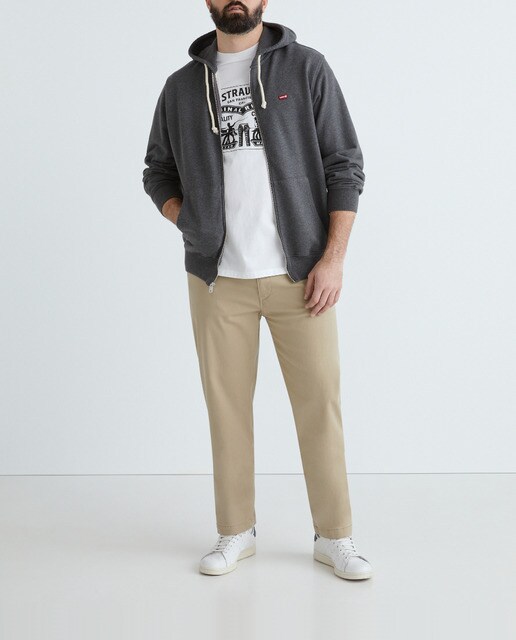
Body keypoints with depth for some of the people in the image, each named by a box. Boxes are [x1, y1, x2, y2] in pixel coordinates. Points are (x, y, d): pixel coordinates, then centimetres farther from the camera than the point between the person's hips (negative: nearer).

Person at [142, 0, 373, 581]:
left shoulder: (306, 68, 3)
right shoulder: (183, 86, 10)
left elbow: (345, 165, 0)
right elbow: (158, 173, 19)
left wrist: (334, 256, -8)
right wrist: (193, 227, 1)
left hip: (299, 275, -2)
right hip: (217, 280, 2)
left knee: (319, 402, 0)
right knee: (226, 404, 6)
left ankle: (334, 537, 14)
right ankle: (236, 532, 21)